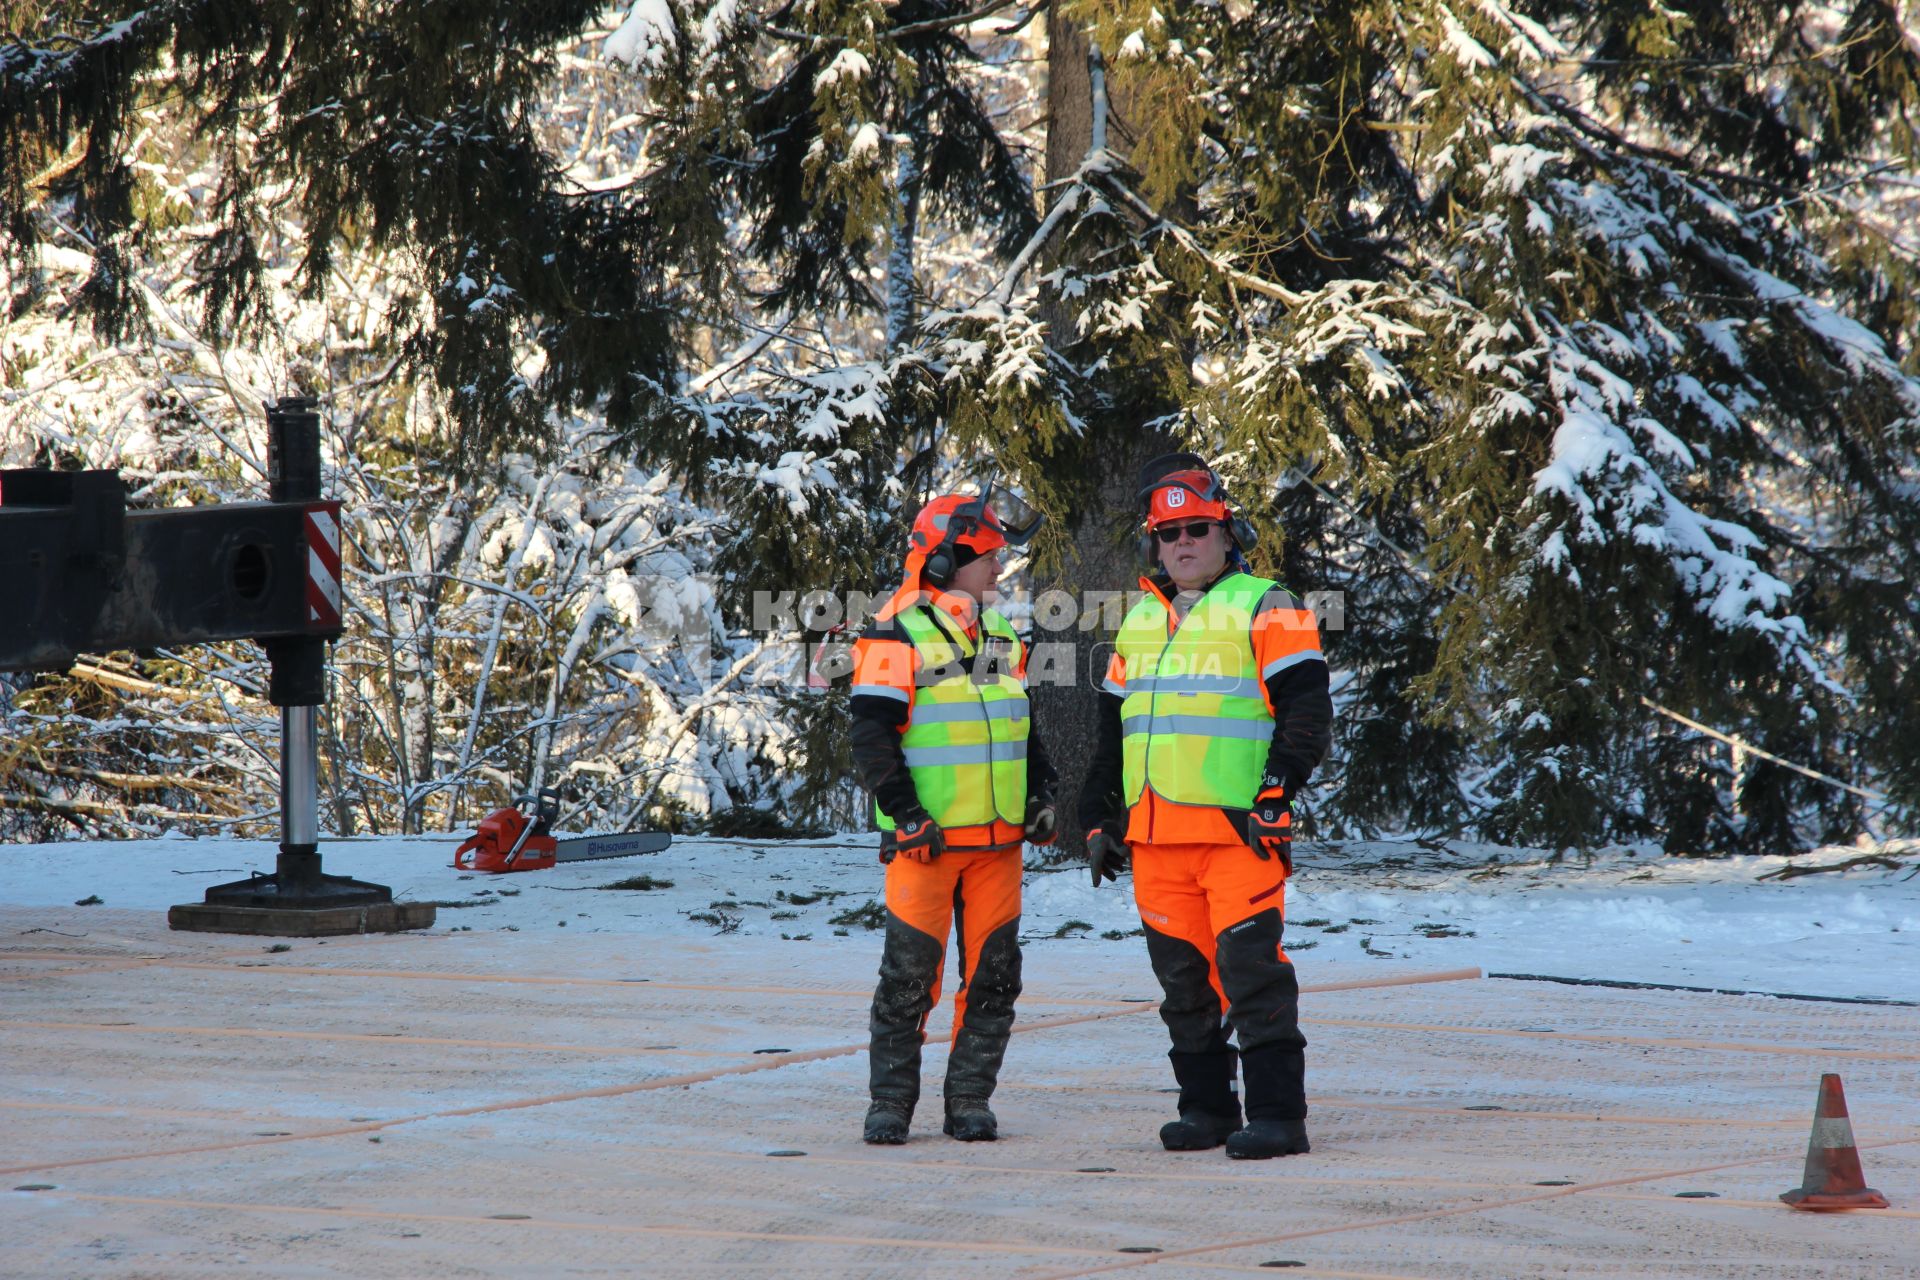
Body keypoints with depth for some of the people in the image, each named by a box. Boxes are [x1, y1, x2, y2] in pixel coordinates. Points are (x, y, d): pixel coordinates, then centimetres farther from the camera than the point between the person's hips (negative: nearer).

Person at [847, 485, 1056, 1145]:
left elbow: (1023, 726, 25)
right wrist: (906, 816, -17)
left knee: (994, 972, 4)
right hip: (927, 839, -6)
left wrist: (1040, 793, 11)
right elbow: (872, 737, -11)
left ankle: (970, 1100, 12)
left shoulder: (1003, 638, 15)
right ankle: (891, 1102, 5)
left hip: (998, 839, 6)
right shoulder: (896, 637, -7)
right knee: (910, 972, -4)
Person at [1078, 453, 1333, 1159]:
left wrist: (1277, 790, -18)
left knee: (1251, 967, -11)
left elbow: (1307, 710, -7)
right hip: (1156, 834, 7)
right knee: (1182, 974, 9)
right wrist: (1099, 816, 20)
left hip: (1239, 828, -6)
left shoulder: (1264, 610, 0)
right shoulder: (1139, 622, 20)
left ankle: (1277, 1114, -9)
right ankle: (1205, 1107, 18)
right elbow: (1112, 729, 26)